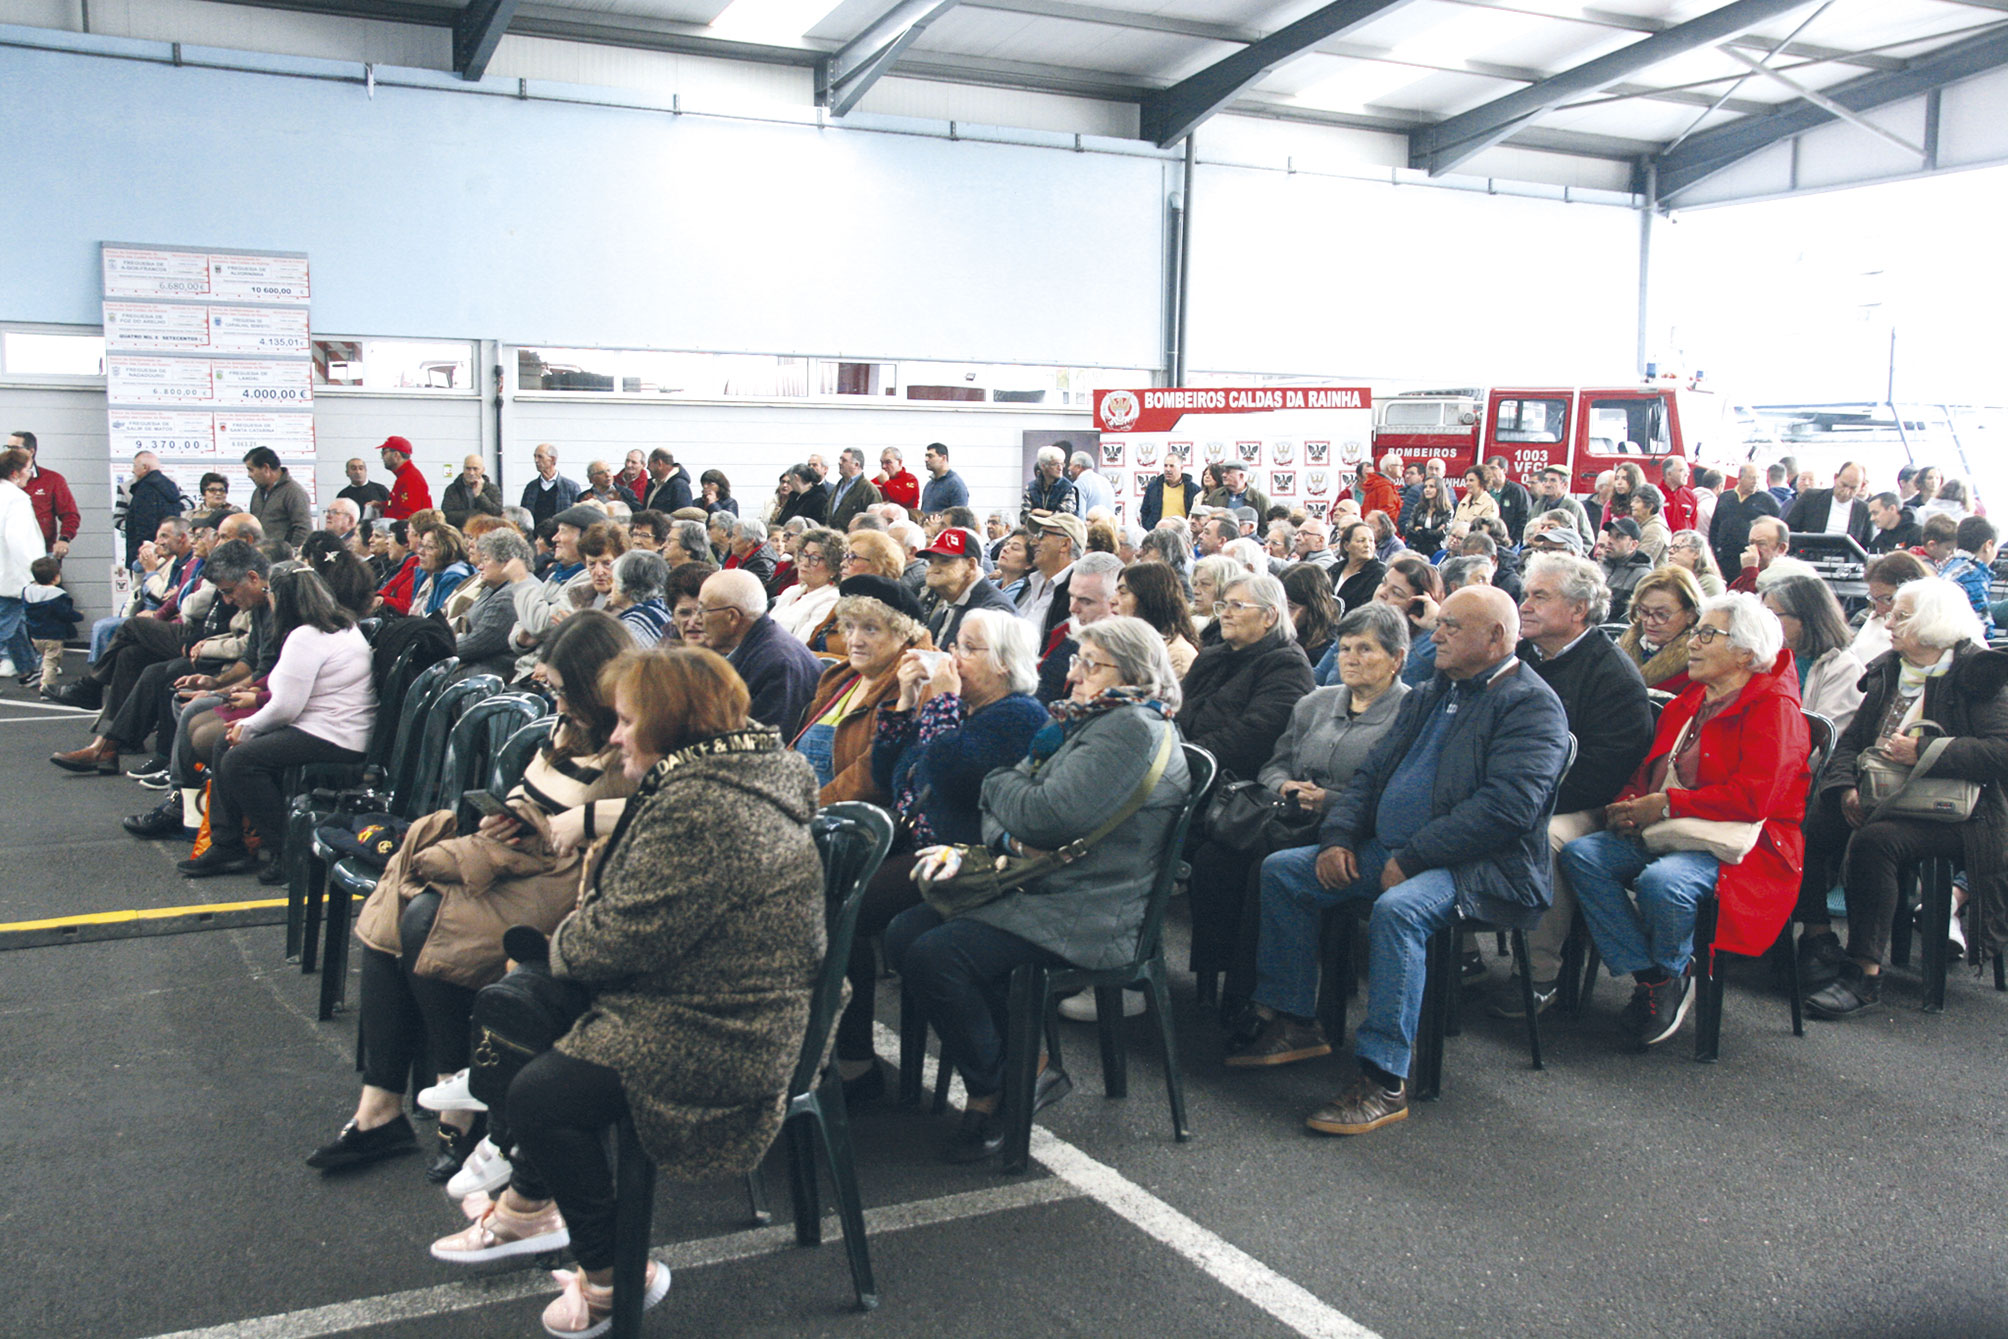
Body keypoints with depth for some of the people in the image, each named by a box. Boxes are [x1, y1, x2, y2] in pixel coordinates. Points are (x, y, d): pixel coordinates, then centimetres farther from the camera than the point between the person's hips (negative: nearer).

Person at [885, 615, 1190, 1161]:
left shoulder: (1135, 729, -14)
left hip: (1088, 916, -11)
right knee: (904, 932, -2)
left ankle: (990, 1094, -1)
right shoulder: (1078, 721, 17)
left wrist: (999, 783, -3)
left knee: (936, 955, -23)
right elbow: (999, 814, 16)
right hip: (1034, 886, 11)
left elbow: (1049, 815, -24)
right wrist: (1009, 838, -9)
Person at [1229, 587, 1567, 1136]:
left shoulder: (1532, 705, -9)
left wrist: (1411, 859, -22)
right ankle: (1293, 1023, 7)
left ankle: (1383, 1080, -29)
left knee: (1397, 909, -36)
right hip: (1388, 851, 9)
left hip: (1480, 866, -9)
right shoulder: (1428, 697, 19)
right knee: (1282, 869, 0)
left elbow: (1506, 808, -21)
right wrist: (1337, 838, -1)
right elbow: (1370, 774, 18)